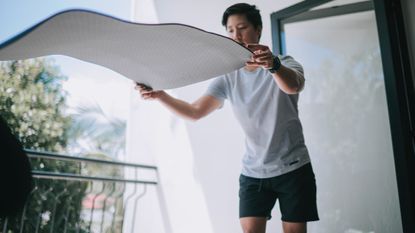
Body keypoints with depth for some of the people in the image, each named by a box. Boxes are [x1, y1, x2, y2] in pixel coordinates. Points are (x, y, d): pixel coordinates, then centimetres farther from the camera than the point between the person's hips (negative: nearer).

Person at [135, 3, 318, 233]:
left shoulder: (285, 63, -7)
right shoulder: (227, 78, 1)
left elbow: (293, 86, -31)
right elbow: (195, 111, -8)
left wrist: (274, 65, -53)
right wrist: (160, 94, -25)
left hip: (293, 168, -2)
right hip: (253, 172, 2)